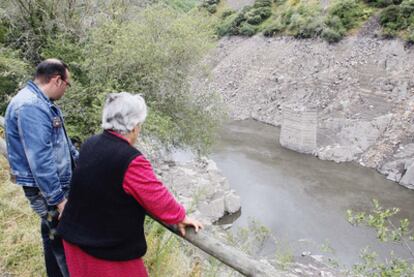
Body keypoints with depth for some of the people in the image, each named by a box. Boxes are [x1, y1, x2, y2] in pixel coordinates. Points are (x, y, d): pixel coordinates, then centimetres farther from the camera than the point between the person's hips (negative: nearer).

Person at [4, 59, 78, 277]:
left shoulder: (42, 102, 8)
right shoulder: (30, 106, -25)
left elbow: (59, 141, 20)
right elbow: (40, 159, -27)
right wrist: (58, 198, -23)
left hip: (53, 183, 10)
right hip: (46, 188, -10)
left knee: (54, 235, 21)